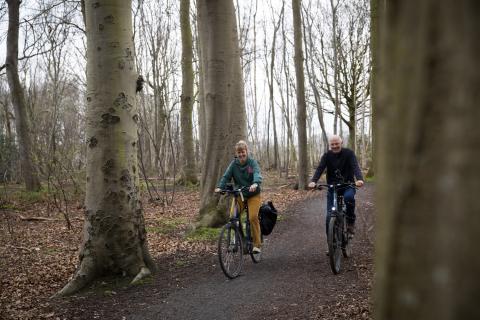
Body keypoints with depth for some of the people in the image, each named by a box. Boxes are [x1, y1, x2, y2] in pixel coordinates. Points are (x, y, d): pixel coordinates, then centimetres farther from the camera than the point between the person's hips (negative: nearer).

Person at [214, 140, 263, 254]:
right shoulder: (234, 164, -2)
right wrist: (219, 187, -30)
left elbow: (257, 174, -27)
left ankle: (257, 245, -5)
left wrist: (255, 184, -49)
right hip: (239, 194, 3)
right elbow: (226, 176, -11)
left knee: (253, 217, -16)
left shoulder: (252, 162, -10)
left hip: (253, 194, -3)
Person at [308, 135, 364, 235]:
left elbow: (355, 166, -18)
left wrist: (359, 179, -40)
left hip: (347, 185, -2)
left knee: (349, 197, -36)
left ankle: (350, 222, -14)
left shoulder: (349, 153, -5)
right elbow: (320, 169, -12)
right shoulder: (327, 155, 0)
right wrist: (313, 181, -33)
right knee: (330, 215, -6)